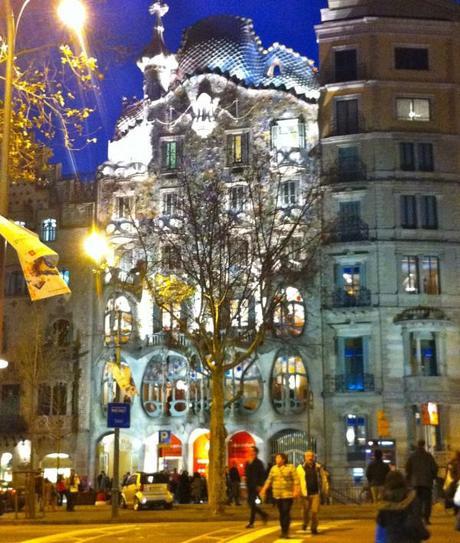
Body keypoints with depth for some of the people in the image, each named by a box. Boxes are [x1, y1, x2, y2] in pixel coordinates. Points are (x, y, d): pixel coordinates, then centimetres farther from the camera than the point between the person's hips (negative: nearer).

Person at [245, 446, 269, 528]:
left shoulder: (258, 462, -7)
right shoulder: (247, 463, 14)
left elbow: (262, 474, -11)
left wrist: (260, 485, -16)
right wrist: (244, 477, 4)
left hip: (255, 486, -7)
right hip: (249, 486, 7)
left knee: (252, 503, -9)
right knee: (250, 503, 7)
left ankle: (251, 522, -2)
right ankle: (263, 515, 23)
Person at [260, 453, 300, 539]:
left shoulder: (290, 467, -4)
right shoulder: (273, 468, 10)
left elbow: (296, 480, -7)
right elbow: (269, 480, 12)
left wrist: (296, 491, -16)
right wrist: (264, 489, 4)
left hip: (288, 494, -4)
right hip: (277, 495, 4)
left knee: (286, 512, -10)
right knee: (281, 513, 8)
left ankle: (286, 532, -6)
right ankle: (283, 531, 17)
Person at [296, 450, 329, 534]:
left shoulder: (318, 467, 2)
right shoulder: (301, 468, -3)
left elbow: (324, 478, 11)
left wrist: (325, 489, 11)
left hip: (316, 493, 1)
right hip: (305, 494, -1)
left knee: (315, 511, -5)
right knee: (305, 511, 9)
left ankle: (314, 528, 12)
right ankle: (305, 523, 39)